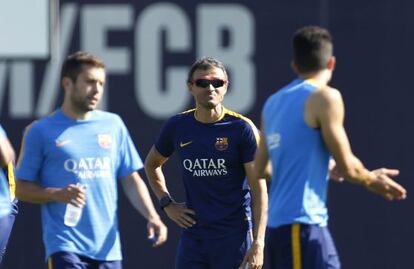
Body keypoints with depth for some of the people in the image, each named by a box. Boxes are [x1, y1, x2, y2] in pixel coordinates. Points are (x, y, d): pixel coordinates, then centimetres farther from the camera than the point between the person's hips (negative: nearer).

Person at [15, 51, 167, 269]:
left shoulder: (113, 125, 12)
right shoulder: (41, 131, 1)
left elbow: (131, 180, 15)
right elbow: (22, 188, 2)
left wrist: (152, 217, -1)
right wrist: (57, 194, -17)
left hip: (108, 247, 5)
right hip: (65, 246, -4)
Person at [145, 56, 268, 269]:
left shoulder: (242, 128, -7)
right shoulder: (177, 127, 5)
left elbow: (259, 189, -8)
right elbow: (152, 164, 26)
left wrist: (258, 243, -15)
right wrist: (167, 203, 12)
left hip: (234, 237, -4)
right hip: (193, 235, 4)